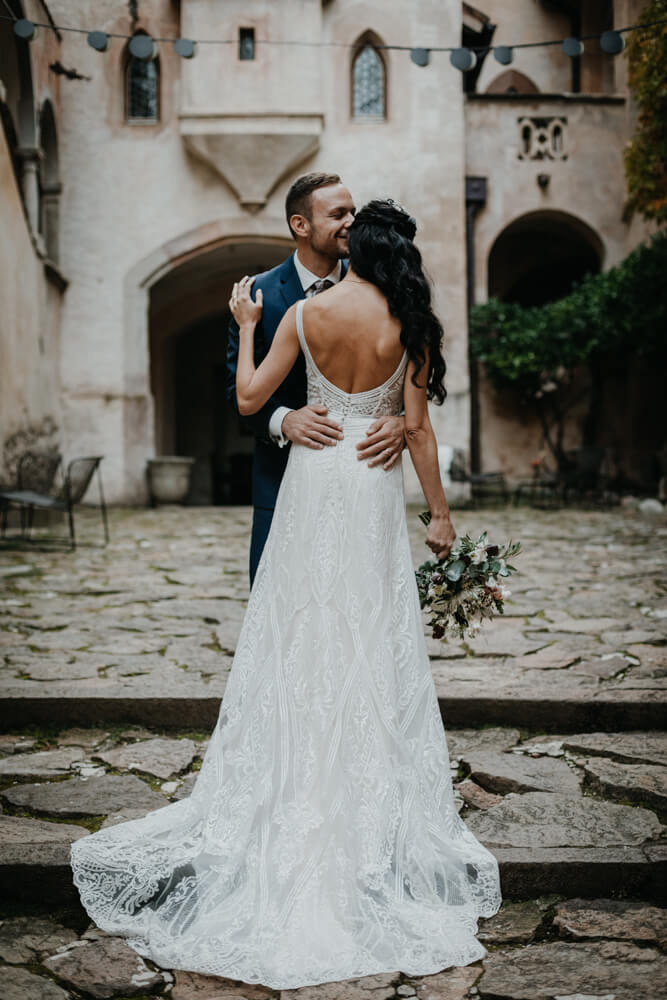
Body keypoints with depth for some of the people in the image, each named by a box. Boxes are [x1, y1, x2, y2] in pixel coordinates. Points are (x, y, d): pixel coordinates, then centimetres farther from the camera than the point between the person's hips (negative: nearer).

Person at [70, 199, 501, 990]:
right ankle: (372, 789, 15)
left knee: (301, 635, 10)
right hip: (376, 486, 0)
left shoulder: (306, 312, -5)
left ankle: (295, 791, 17)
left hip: (314, 477, 0)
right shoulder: (409, 324, -5)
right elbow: (417, 426, -5)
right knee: (373, 639, 8)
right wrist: (439, 511, 3)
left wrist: (244, 326, 12)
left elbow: (249, 397, -2)